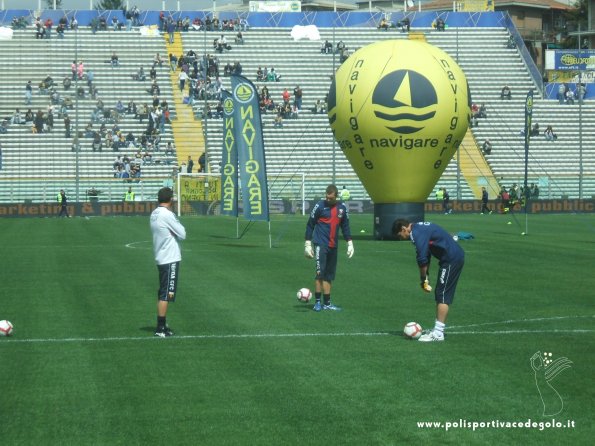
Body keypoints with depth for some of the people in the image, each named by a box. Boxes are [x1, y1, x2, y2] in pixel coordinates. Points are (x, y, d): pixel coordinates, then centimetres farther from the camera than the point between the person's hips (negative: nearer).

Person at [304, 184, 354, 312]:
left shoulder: (342, 208, 9)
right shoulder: (320, 206, -5)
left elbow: (345, 226, 18)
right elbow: (310, 225, -1)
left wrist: (350, 243, 12)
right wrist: (307, 244, -4)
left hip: (333, 246, 5)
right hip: (320, 245, -5)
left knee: (329, 275, 8)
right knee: (320, 272, -12)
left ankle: (327, 303, 13)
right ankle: (318, 302, -7)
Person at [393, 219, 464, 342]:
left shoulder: (417, 233, -17)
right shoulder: (420, 228, 15)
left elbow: (422, 260, -19)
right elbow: (426, 256, 19)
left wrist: (423, 280, -6)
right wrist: (425, 278, 14)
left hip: (451, 259, -10)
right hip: (456, 256, 10)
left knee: (443, 296, -9)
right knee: (440, 295, 12)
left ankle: (438, 333, -10)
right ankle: (437, 330, 15)